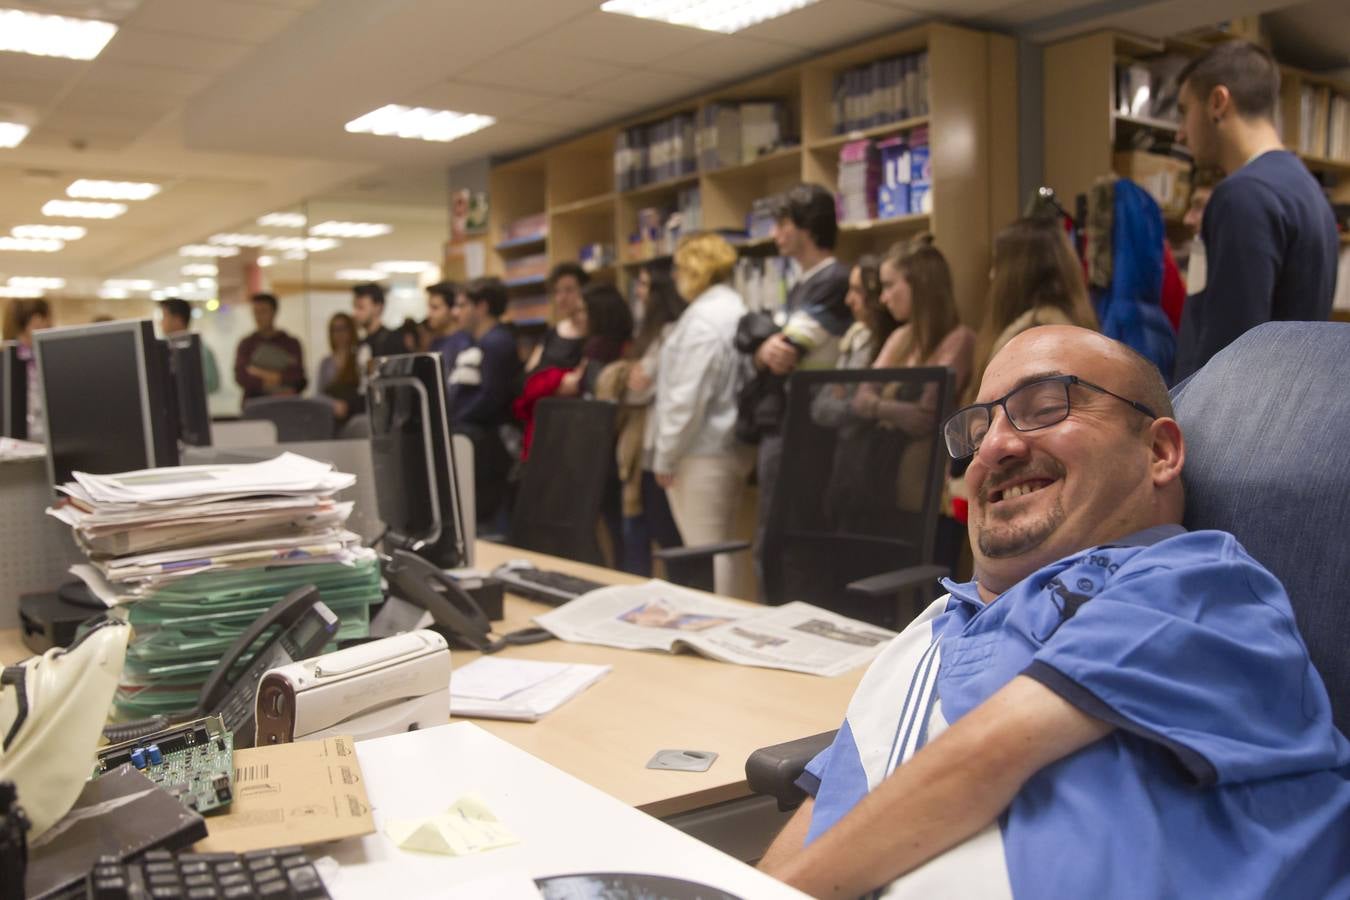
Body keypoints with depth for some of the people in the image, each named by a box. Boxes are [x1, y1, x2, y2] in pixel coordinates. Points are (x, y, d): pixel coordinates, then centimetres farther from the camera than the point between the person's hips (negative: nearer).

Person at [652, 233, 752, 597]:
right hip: (730, 447, 10)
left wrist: (665, 456, -12)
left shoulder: (702, 317, -15)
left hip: (700, 453, -10)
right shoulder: (735, 309, 15)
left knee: (705, 552, -4)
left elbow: (687, 397, -19)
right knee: (720, 547, 16)